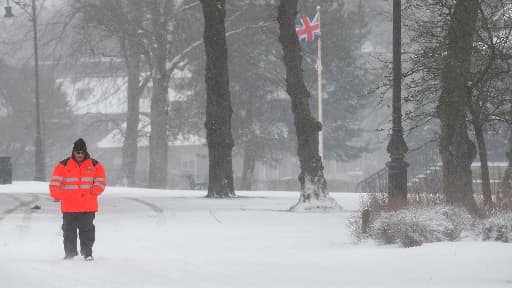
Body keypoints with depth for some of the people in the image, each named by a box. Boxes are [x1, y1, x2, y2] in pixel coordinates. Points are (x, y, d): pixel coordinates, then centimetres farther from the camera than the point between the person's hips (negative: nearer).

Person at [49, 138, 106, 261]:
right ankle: (70, 253, 13)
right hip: (69, 206, 0)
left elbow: (100, 180, 8)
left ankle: (87, 253, 9)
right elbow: (55, 181, -3)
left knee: (87, 230, 2)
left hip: (88, 207, 0)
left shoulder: (94, 165, 6)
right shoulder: (63, 165, 1)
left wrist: (95, 191, -9)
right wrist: (56, 194, -18)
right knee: (69, 231, 4)